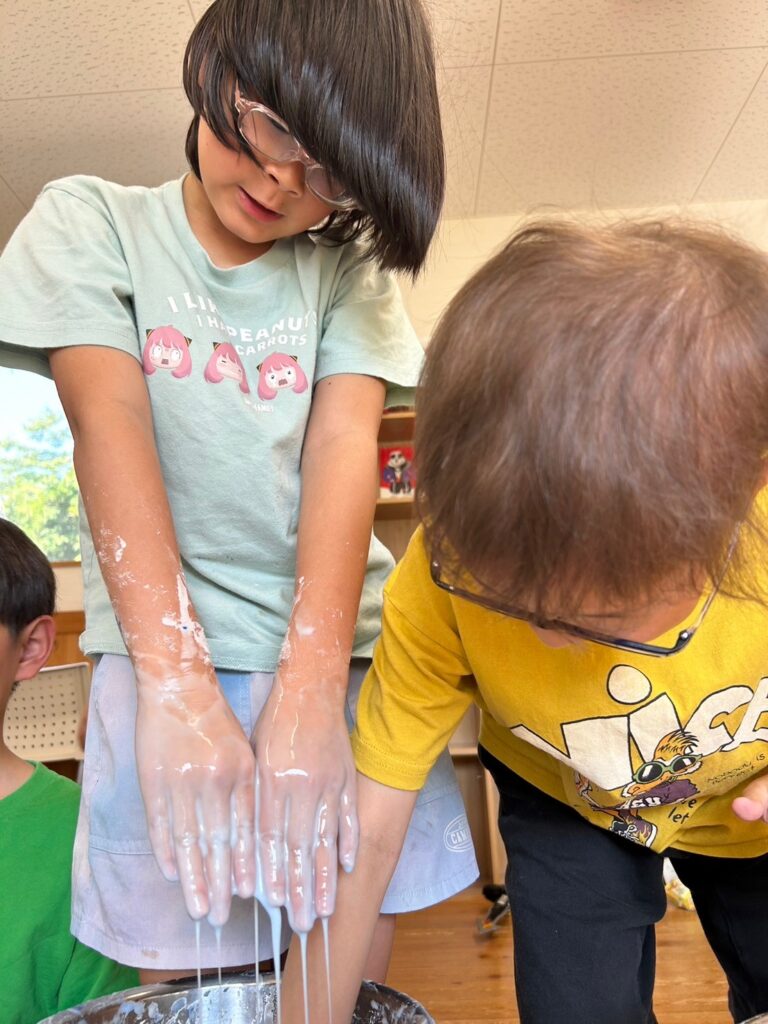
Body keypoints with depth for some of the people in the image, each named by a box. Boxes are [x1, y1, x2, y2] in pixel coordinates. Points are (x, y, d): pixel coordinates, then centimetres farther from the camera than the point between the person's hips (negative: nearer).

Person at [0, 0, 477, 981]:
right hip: (169, 656, -1)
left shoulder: (350, 265, 8)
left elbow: (343, 446, -6)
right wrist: (176, 683, -23)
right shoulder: (91, 222, 4)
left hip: (344, 651, 2)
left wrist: (311, 689, -19)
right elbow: (110, 425, -11)